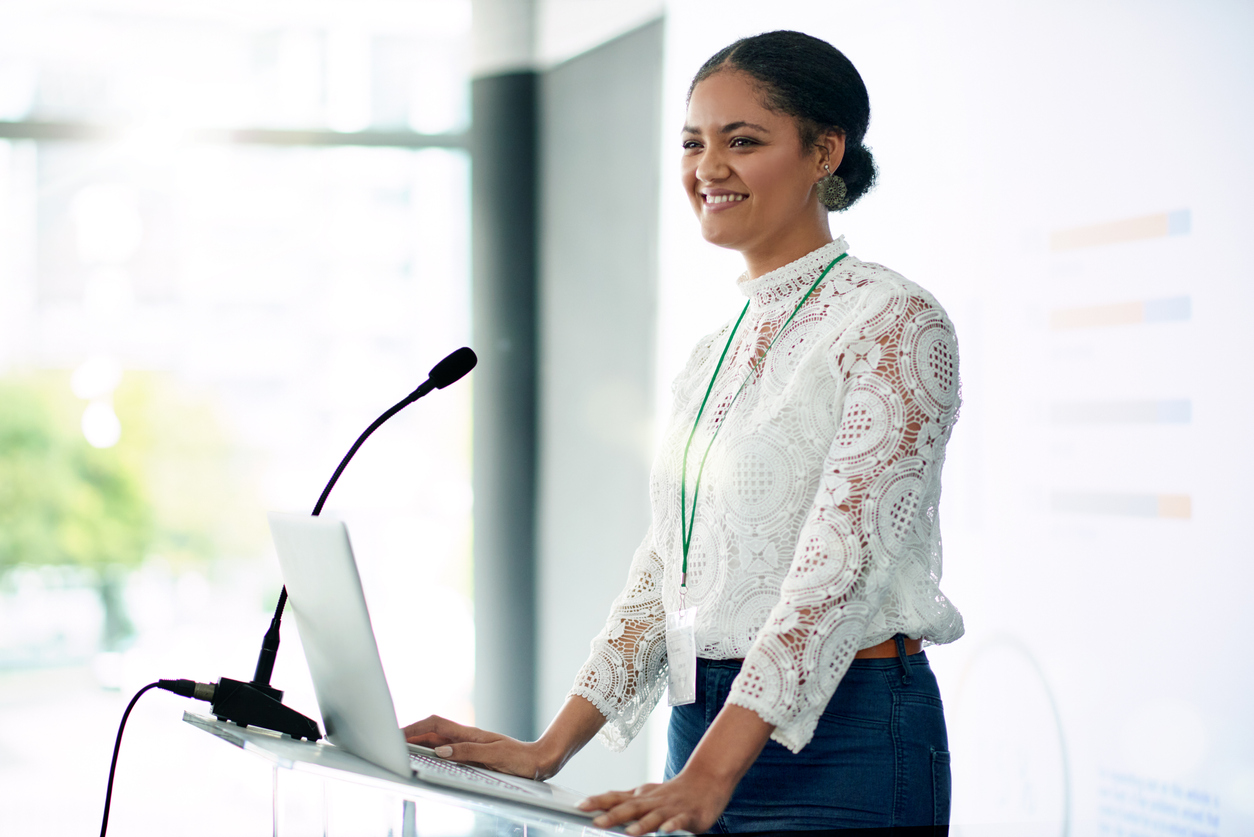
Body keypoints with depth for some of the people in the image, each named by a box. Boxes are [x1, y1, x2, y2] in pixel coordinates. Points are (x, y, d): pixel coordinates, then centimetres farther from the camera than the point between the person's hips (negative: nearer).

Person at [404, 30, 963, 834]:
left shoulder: (896, 323, -9)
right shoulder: (716, 350, 14)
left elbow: (838, 564, -19)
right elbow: (664, 570, 13)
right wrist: (549, 750, 3)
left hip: (844, 746, -7)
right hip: (705, 734, 7)